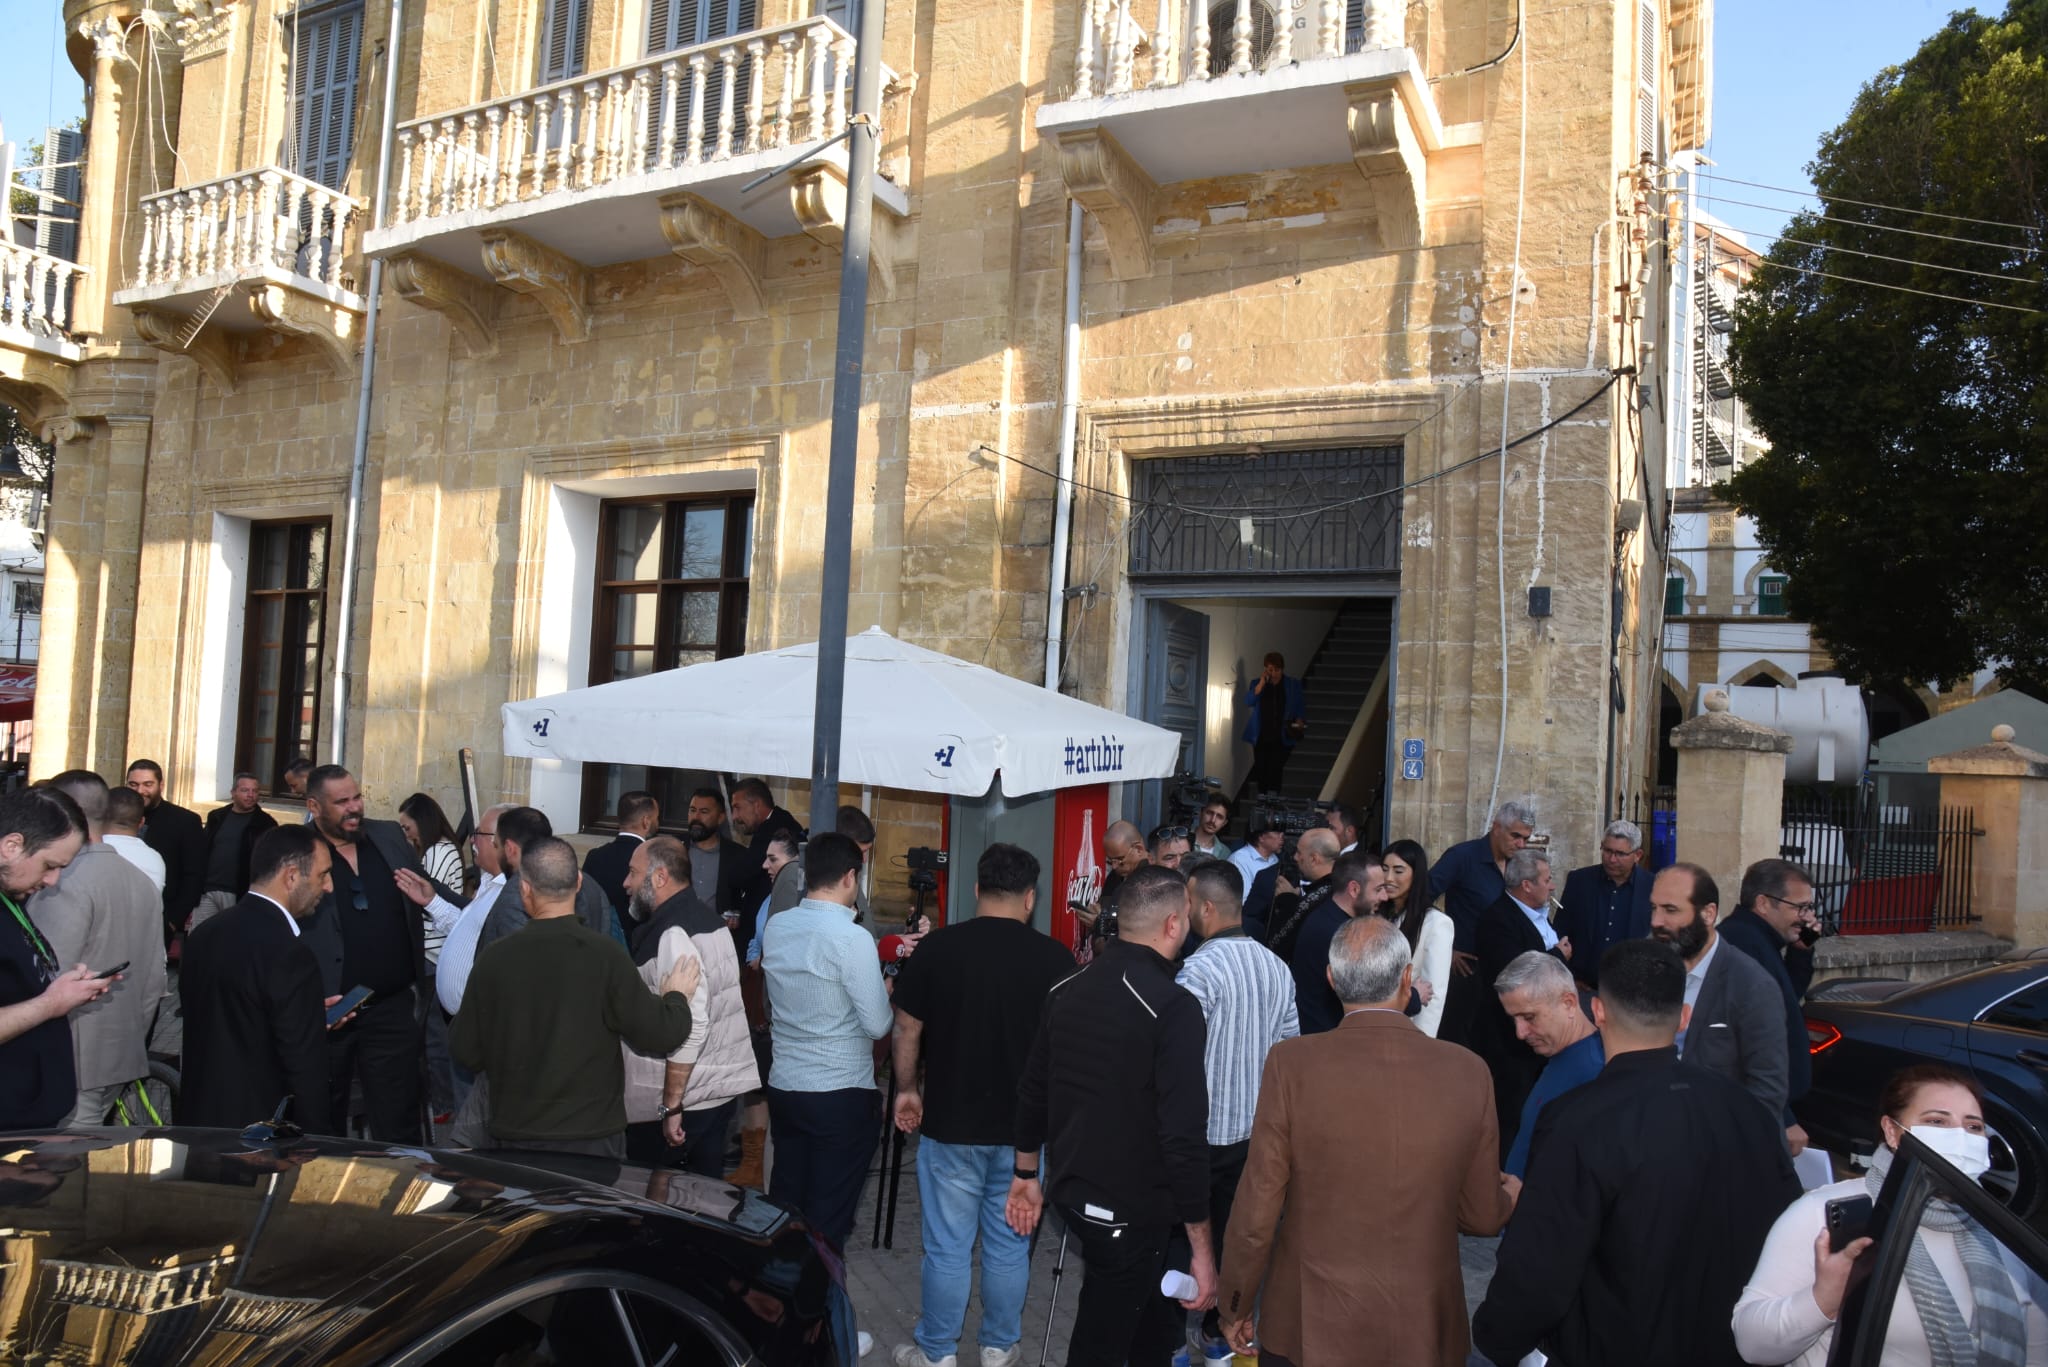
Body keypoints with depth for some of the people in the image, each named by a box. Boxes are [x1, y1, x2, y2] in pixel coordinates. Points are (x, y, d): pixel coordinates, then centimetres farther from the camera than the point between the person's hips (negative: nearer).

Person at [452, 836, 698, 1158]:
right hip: (594, 1137, -2)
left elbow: (465, 1052, 0)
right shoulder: (604, 955, -15)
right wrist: (677, 996, 8)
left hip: (517, 1137, 2)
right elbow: (660, 1034, -12)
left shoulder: (493, 959, -9)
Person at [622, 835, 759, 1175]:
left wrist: (671, 1106, -21)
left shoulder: (674, 934, -18)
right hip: (722, 1089, 9)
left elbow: (689, 1025, -24)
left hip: (685, 1098, -9)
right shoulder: (706, 917, 11)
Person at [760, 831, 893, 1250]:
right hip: (841, 1094, -6)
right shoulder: (853, 939, -18)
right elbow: (877, 1025, -16)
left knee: (783, 1204, 16)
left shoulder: (776, 927, 2)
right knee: (828, 1216, 4)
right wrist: (885, 993, 5)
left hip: (783, 1086, 6)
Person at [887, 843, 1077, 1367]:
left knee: (947, 1247, 10)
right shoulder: (1055, 958, -9)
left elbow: (907, 1031, 0)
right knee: (1009, 1246, 14)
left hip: (950, 1123, -1)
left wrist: (907, 1089, 15)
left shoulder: (937, 947, -10)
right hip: (1026, 1127, 1)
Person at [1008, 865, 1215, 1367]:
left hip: (1071, 1192, 7)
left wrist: (1026, 1175, 23)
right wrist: (1203, 1250, -16)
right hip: (1132, 1212, -6)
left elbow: (1032, 1095, 10)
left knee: (1154, 1303, 26)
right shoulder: (1173, 1007, -21)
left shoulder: (1066, 990, 0)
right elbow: (1184, 1136, -23)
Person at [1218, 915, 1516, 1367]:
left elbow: (1256, 1210, -12)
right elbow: (1482, 1216, 0)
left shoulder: (1292, 1063, -18)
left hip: (1309, 1327, -2)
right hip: (1424, 1329, 2)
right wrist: (1509, 1197, 23)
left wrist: (1235, 1305, 4)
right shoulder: (1467, 1072, -11)